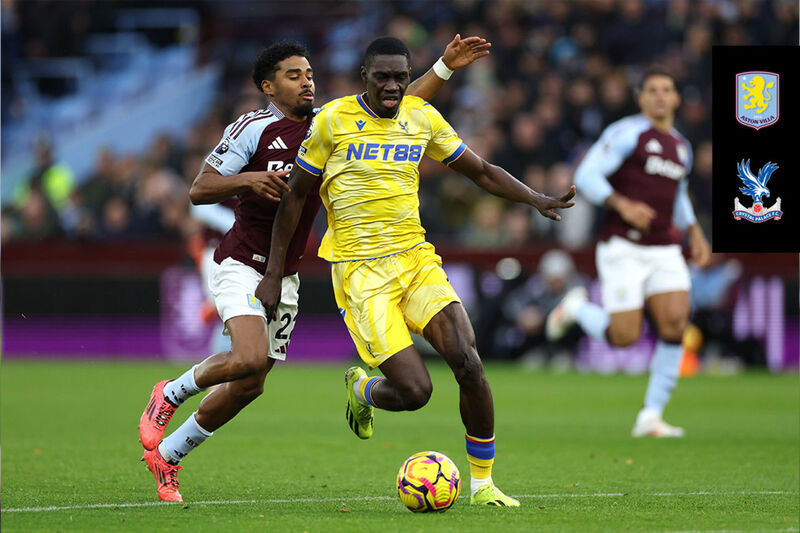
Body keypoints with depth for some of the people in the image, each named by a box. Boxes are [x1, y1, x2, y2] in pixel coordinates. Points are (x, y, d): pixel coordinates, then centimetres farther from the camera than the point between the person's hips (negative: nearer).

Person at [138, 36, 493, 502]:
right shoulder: (252, 129, -12)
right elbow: (199, 190, -13)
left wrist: (446, 66, -6)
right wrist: (249, 179, -30)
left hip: (285, 276, 6)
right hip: (241, 266, -6)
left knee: (249, 385, 5)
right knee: (250, 359, -27)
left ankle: (167, 453, 22)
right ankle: (171, 394, 2)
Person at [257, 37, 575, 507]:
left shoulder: (422, 117, 6)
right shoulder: (334, 120, -4)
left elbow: (481, 171, 16)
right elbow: (296, 196, 4)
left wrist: (536, 199, 0)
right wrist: (274, 274, 3)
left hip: (416, 257, 4)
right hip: (361, 270, -4)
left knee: (469, 363, -16)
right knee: (414, 390, -15)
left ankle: (483, 482, -1)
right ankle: (361, 390, 22)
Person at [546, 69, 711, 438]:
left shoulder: (681, 147, 17)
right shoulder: (628, 133, -5)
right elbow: (587, 176, -10)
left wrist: (695, 234, 16)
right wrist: (623, 204, -24)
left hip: (664, 251, 6)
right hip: (623, 249, -6)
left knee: (675, 324, -14)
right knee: (625, 336, -10)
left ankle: (651, 418, -5)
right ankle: (577, 308, 23)